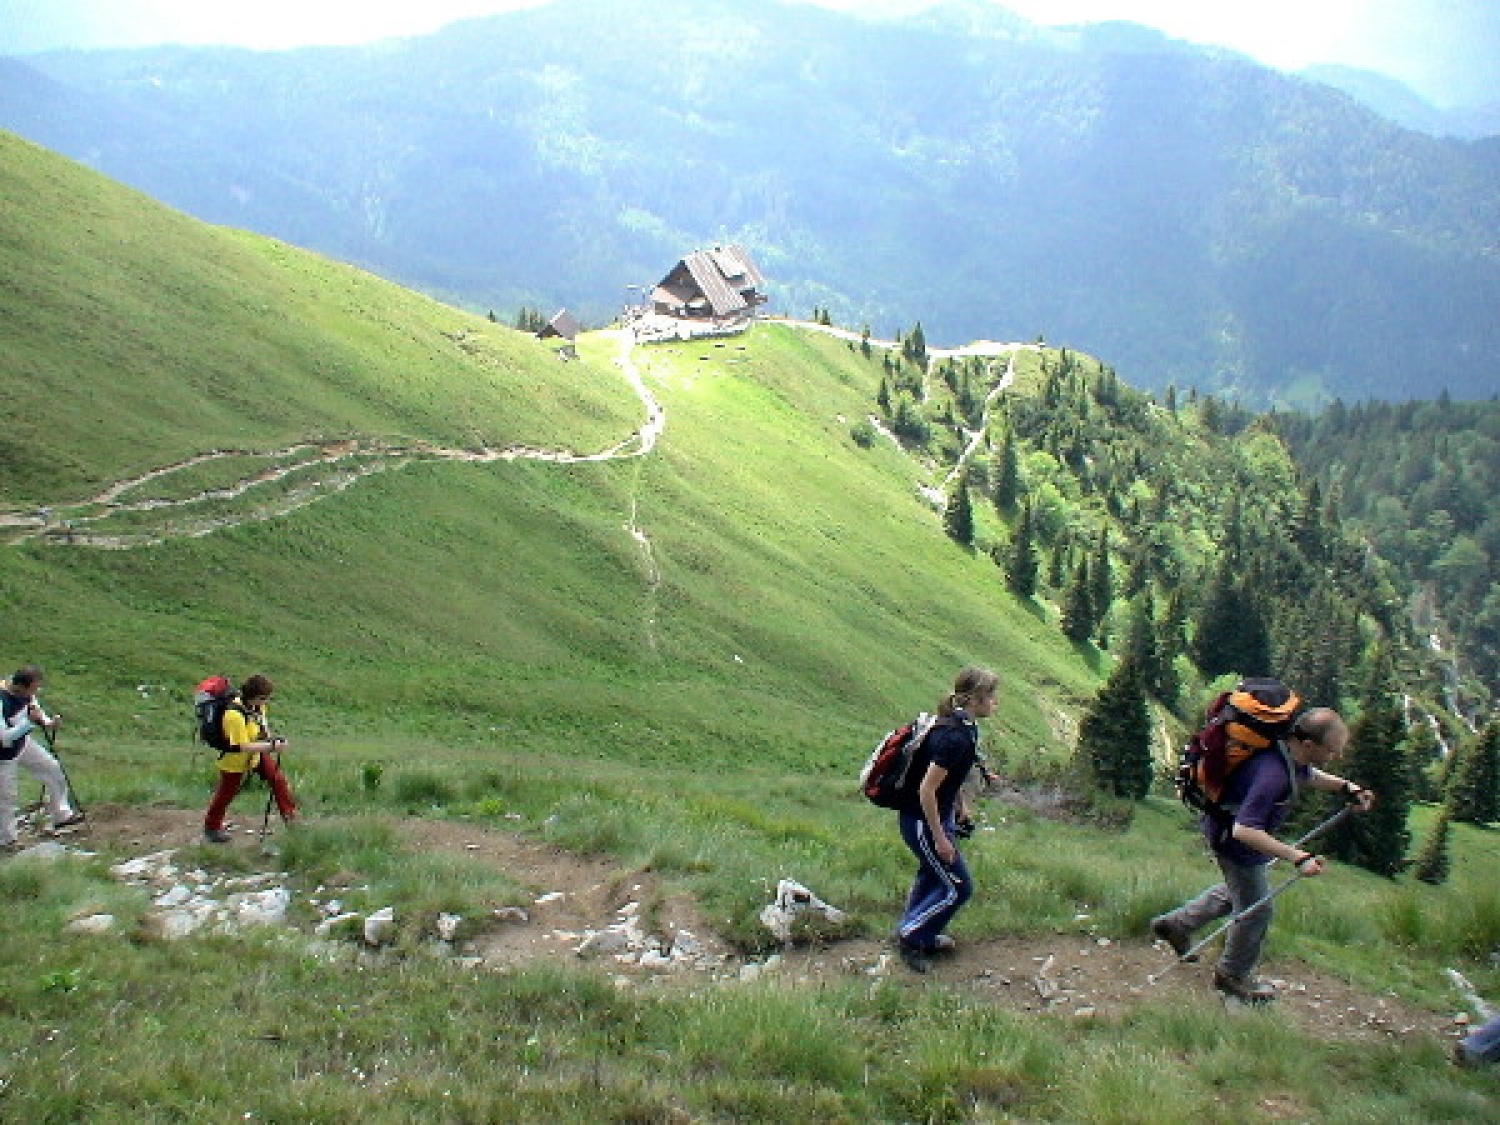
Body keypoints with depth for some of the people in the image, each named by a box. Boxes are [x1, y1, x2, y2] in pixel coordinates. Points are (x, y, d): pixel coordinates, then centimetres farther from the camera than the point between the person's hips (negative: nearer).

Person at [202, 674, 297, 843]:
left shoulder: (257, 704, -14)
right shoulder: (234, 715, -37)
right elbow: (242, 747, -35)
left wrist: (269, 737, -8)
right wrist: (271, 746, -37)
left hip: (256, 753, 6)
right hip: (235, 759, -6)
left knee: (278, 779, 2)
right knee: (226, 793, 11)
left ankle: (290, 815, 15)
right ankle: (211, 827, 33)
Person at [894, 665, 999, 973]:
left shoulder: (966, 728, -1)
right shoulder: (954, 738, -31)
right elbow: (927, 790, -29)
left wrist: (961, 804, 24)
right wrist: (940, 838, -22)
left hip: (940, 813, 10)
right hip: (922, 821, -10)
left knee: (932, 875, 24)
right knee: (957, 887, 2)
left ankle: (923, 936, 41)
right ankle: (910, 936, 17)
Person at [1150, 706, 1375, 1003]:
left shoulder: (1290, 749, -12)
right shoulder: (1272, 774, -41)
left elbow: (1306, 775, 13)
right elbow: (1244, 830, -41)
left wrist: (1346, 787, -2)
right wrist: (1297, 857, -41)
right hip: (1233, 838, -9)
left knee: (1239, 889, 30)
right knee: (1256, 909, 10)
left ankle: (1177, 923, 41)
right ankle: (1233, 976, 33)